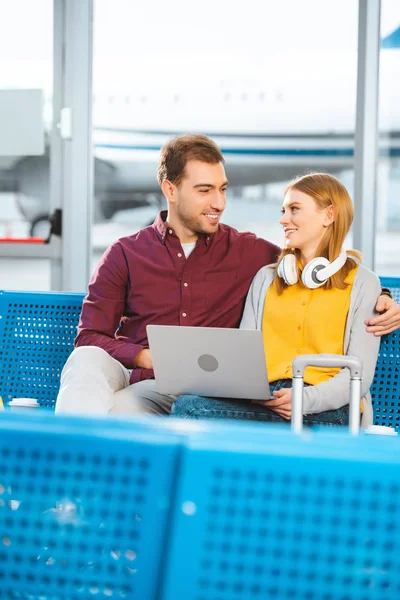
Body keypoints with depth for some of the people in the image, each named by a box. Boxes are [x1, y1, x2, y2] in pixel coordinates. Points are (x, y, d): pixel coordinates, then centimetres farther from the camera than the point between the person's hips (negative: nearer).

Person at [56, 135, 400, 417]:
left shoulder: (250, 252, 13)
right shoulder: (126, 255, 11)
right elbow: (90, 338, 6)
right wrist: (146, 357, -12)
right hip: (132, 375, 2)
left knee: (117, 410, -36)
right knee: (87, 361, -34)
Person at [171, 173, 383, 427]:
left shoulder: (362, 283, 10)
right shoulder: (266, 278, 25)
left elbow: (360, 373, 1)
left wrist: (307, 399, -19)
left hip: (325, 406, -5)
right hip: (265, 399, 5)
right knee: (188, 404, -30)